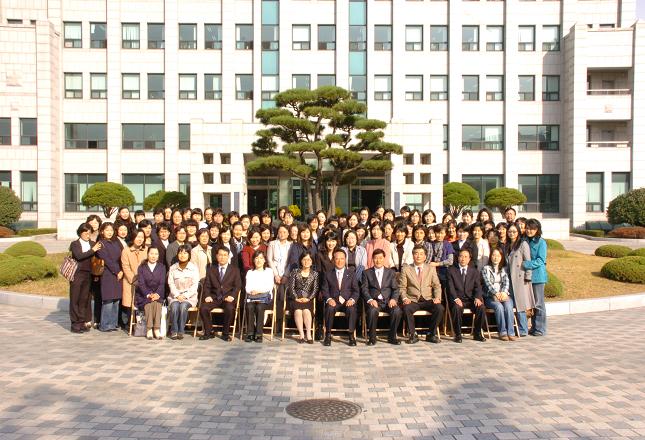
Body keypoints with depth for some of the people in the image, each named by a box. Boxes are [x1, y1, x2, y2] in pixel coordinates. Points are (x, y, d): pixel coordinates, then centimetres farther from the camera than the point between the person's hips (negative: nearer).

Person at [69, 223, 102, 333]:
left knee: (84, 299, 7)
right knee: (75, 299, 1)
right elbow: (79, 256, -17)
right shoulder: (74, 244, 0)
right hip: (77, 274, -3)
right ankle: (75, 324, 6)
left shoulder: (92, 244, 11)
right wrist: (92, 250, -19)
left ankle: (83, 322, 14)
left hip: (88, 274, 3)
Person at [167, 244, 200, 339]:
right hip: (175, 295, 2)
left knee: (183, 306, -32)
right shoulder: (172, 268, 8)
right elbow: (171, 284, 2)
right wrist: (177, 295, -13)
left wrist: (185, 296, -15)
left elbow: (195, 285, -4)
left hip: (189, 296, -1)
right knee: (174, 306, -30)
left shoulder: (194, 268, 2)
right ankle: (174, 331, -20)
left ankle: (181, 331, -22)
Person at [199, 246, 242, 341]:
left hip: (228, 298, -2)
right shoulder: (211, 269, 16)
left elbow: (238, 285, 3)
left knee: (230, 308, -34)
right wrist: (207, 296, -8)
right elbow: (207, 285, 11)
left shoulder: (234, 270, 11)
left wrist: (232, 296, -14)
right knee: (203, 308, -26)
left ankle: (225, 333, -14)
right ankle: (208, 332, -7)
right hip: (214, 297, 2)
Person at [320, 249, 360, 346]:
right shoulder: (327, 274, 13)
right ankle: (328, 335, -19)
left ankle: (351, 335, -18)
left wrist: (352, 299, -14)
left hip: (347, 302, 0)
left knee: (352, 309, -33)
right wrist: (329, 299, -15)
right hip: (333, 302, 0)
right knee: (329, 308, -33)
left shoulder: (352, 274, 13)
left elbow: (356, 291, 7)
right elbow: (324, 290, 6)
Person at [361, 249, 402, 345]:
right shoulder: (367, 273, 12)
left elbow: (395, 288, 10)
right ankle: (372, 338, -16)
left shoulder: (391, 272, 17)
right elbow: (364, 289, 2)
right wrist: (370, 300, -17)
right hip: (374, 301, -1)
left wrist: (394, 299, -11)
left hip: (388, 301, 2)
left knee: (397, 311, -29)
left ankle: (392, 337, -9)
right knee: (372, 311, -35)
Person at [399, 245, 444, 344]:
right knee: (406, 309, -34)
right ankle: (413, 335, -16)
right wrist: (404, 298, -15)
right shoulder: (406, 269, 7)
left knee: (440, 308, -27)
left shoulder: (431, 269, 13)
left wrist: (437, 297, -10)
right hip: (413, 300, -2)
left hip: (428, 300, 2)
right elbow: (402, 287, 3)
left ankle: (431, 334, -9)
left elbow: (437, 286, 9)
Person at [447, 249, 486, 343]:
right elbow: (451, 287, -4)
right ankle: (458, 335, -17)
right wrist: (456, 298, -22)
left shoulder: (475, 271, 14)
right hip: (457, 299, -2)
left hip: (471, 299, 2)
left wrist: (477, 298, -17)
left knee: (481, 307, -27)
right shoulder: (451, 271, 7)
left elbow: (478, 286, 3)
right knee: (456, 308, -35)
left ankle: (477, 333, -8)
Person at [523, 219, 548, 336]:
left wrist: (526, 264, -21)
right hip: (527, 275, 6)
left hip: (537, 276, -6)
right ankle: (534, 327, 20)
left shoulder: (541, 242, -7)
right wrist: (521, 264, 0)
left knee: (538, 303, -1)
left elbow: (541, 260, -13)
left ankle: (540, 329, 6)